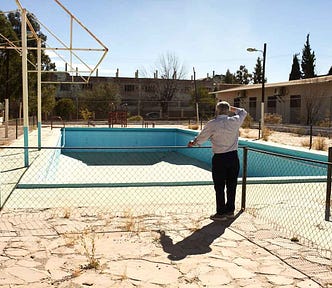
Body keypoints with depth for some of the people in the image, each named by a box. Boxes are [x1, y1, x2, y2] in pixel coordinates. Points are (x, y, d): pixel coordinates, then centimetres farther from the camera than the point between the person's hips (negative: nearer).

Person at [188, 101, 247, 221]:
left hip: (219, 158, -4)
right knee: (231, 185, 14)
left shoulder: (212, 124, -11)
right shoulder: (235, 121, -2)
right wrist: (230, 107, 21)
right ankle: (230, 209, 24)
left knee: (219, 187, 4)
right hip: (233, 157, 4)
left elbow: (200, 138, 2)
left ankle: (220, 213, 9)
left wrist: (192, 143, 20)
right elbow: (243, 112, 21)